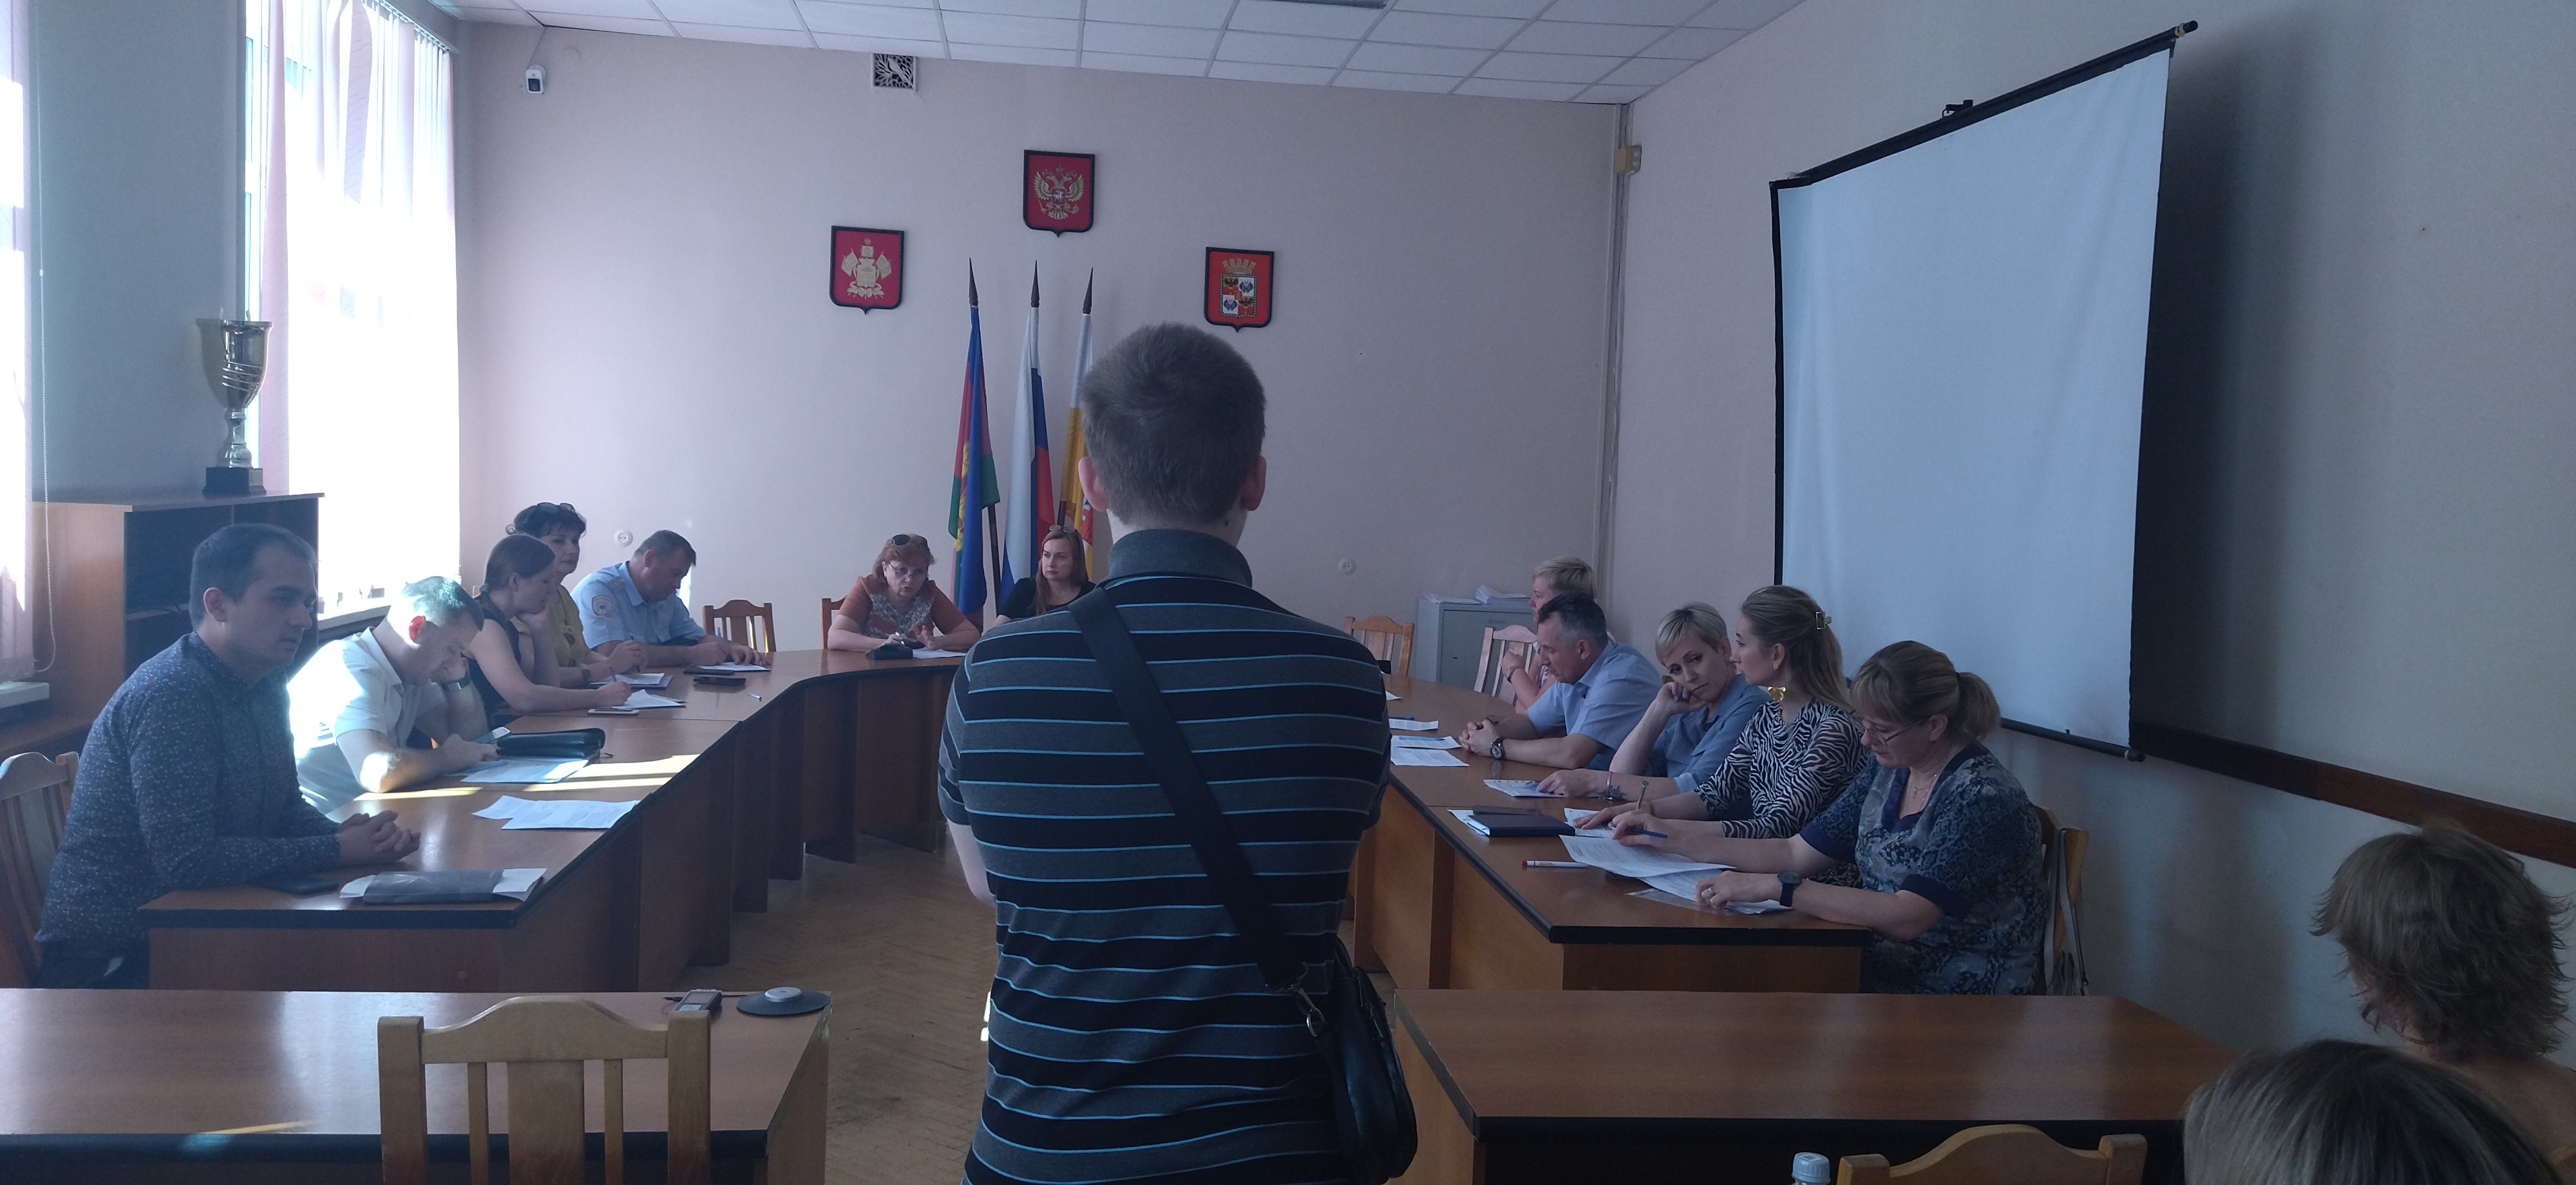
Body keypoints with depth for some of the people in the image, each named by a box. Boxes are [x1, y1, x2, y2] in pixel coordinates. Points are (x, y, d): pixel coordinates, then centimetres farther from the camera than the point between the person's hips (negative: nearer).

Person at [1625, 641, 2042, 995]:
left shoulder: (1984, 798, -20)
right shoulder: (1888, 777, 5)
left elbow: (1906, 917, -29)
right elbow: (1795, 854, 9)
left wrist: (1774, 887, -32)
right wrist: (1675, 840, 2)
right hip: (1882, 972, 7)